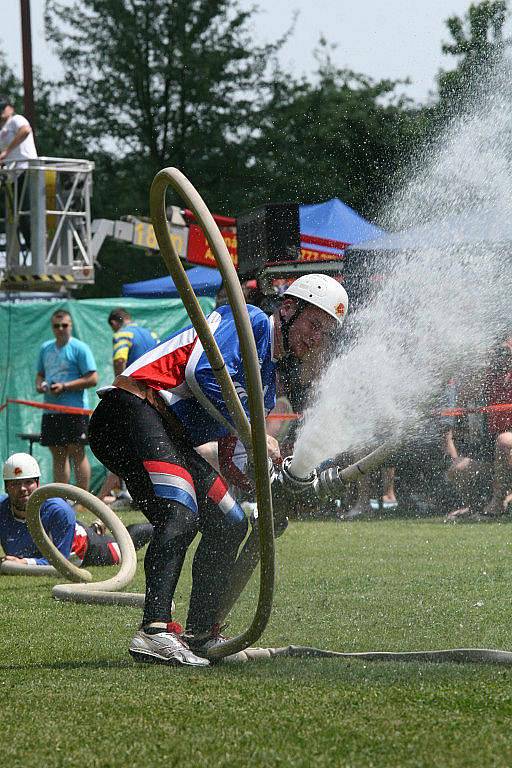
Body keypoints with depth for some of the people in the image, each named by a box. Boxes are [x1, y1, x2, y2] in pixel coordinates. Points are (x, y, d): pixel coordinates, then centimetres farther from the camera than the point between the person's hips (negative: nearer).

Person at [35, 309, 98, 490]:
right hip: (51, 409, 6)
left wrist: (64, 386, -17)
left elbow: (92, 379, -10)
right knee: (58, 454, 9)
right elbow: (40, 374, 25)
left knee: (77, 453, -6)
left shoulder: (79, 348, -5)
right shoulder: (45, 348, 15)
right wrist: (39, 384, 1)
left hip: (74, 410, -6)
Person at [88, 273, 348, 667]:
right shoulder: (252, 321, -2)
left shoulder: (267, 379, 25)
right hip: (134, 410, -10)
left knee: (230, 525, 13)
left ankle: (201, 635, 21)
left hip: (172, 439, 10)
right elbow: (204, 372, -19)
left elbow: (232, 460, 24)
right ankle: (155, 632, -39)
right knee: (181, 515, -28)